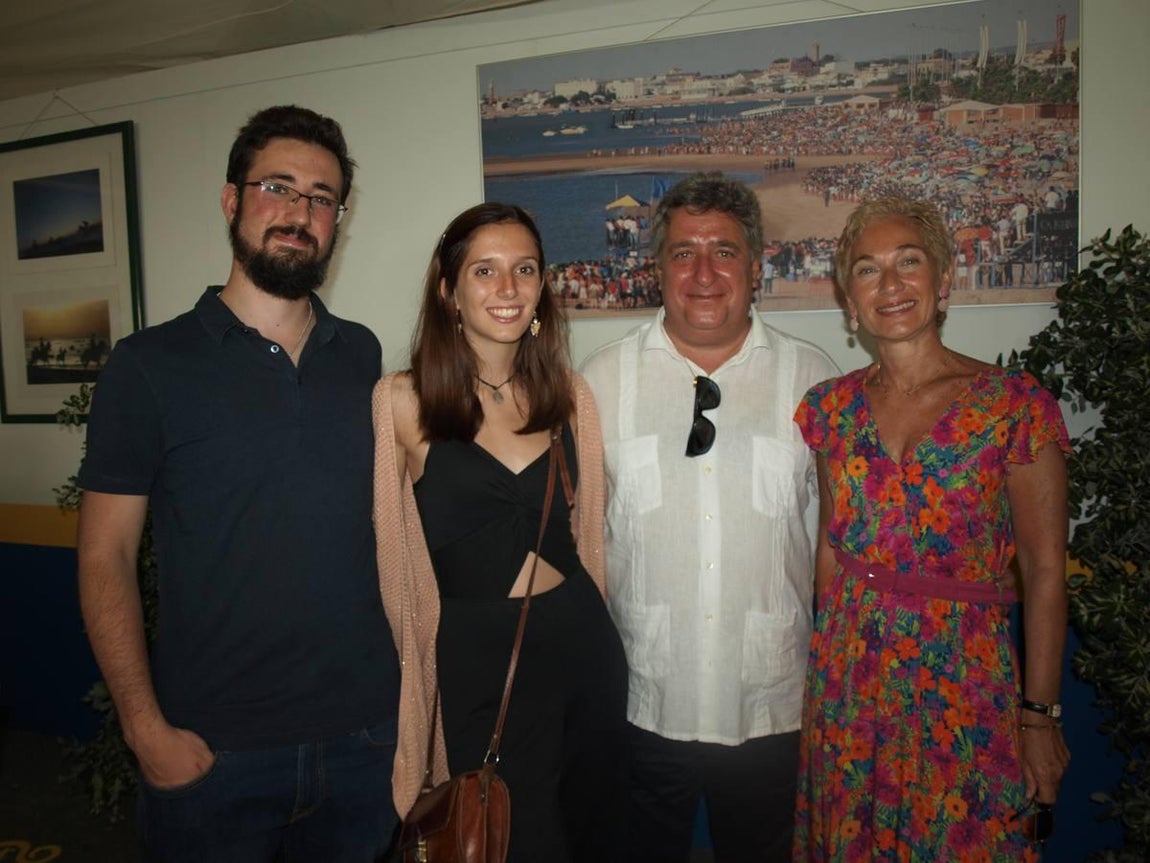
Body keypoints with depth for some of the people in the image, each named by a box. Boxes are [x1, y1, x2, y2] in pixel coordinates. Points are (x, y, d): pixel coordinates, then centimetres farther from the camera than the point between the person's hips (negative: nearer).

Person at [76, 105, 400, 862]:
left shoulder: (364, 357, 3)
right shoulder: (150, 364, -6)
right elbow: (106, 557, -5)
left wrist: (411, 685, 3)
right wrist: (147, 729, -11)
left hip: (364, 733, 3)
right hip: (211, 749, -3)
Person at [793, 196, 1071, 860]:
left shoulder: (1017, 405, -10)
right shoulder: (832, 407, 1)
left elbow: (1044, 573, -7)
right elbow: (832, 549, 7)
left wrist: (1039, 714, -6)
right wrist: (824, 670, 7)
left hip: (965, 683, -3)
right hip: (848, 681, 3)